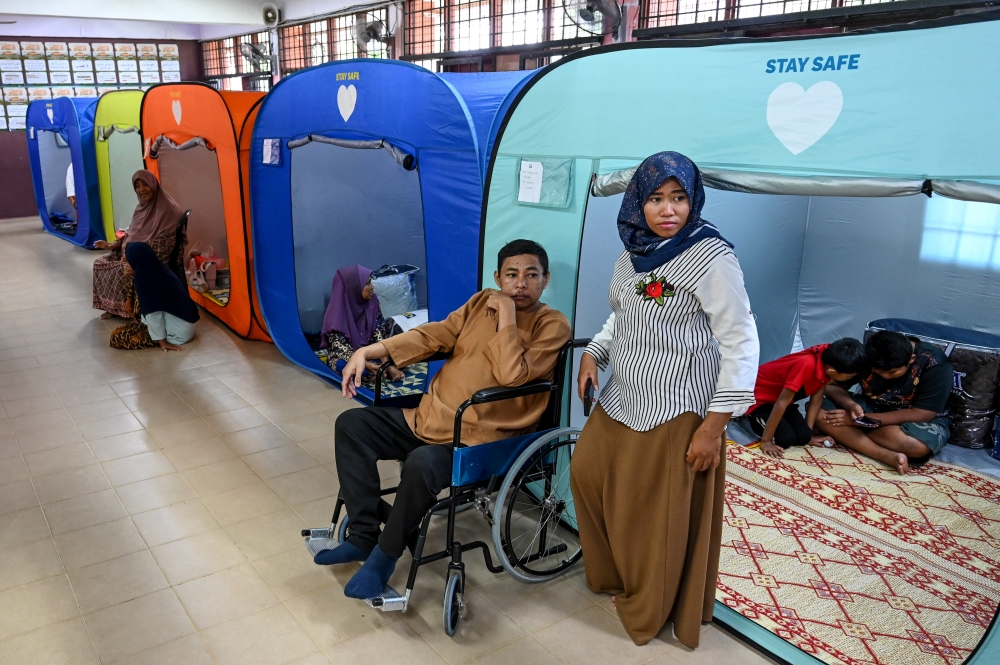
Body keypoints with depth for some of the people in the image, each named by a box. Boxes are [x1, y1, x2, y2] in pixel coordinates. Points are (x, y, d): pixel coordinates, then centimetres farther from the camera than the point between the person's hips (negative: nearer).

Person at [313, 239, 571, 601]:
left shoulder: (552, 325, -8)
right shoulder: (481, 302, 10)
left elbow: (512, 375, -22)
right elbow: (433, 335, 5)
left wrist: (506, 316, -17)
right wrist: (369, 351, -3)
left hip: (480, 438, -7)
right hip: (428, 416, 7)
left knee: (421, 464, -34)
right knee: (352, 424, -1)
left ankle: (386, 553, -8)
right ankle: (363, 535, 0)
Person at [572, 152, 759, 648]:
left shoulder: (711, 258, -18)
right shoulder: (634, 252, 4)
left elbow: (741, 345, -18)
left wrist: (714, 425, -20)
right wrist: (593, 353, 2)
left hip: (677, 414, -8)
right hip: (621, 400, 8)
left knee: (665, 516, 6)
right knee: (588, 473, 19)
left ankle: (650, 610, 33)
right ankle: (612, 575, 44)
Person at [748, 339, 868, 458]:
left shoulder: (828, 362, -12)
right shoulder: (807, 365, -36)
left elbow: (817, 398, -1)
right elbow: (782, 402, -33)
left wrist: (808, 434, 0)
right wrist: (766, 441, -29)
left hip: (778, 394, 8)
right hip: (757, 397, -8)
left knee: (803, 437, -8)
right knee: (786, 438, -21)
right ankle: (753, 419, 2)